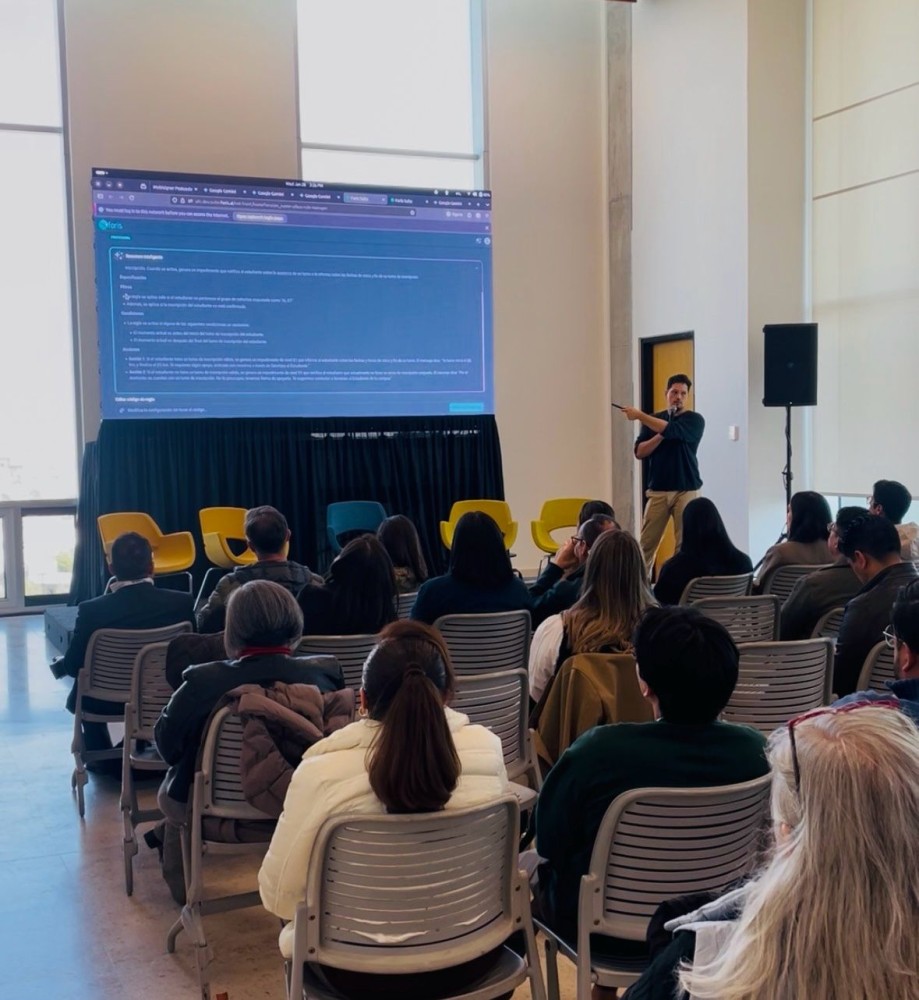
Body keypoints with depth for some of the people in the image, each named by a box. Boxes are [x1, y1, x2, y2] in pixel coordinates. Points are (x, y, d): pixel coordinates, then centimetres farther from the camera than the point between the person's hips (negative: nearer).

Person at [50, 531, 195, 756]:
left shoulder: (91, 609, -21)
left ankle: (105, 759, 42)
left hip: (108, 702, -1)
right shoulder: (183, 602, -16)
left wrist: (60, 665, 16)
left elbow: (74, 665, -9)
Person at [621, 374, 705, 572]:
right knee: (647, 543, 1)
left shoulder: (695, 420, -1)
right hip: (657, 490, 3)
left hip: (685, 490, -3)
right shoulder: (653, 420, 11)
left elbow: (672, 430, -20)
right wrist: (660, 435, -13)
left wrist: (639, 415, -20)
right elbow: (639, 452, 2)